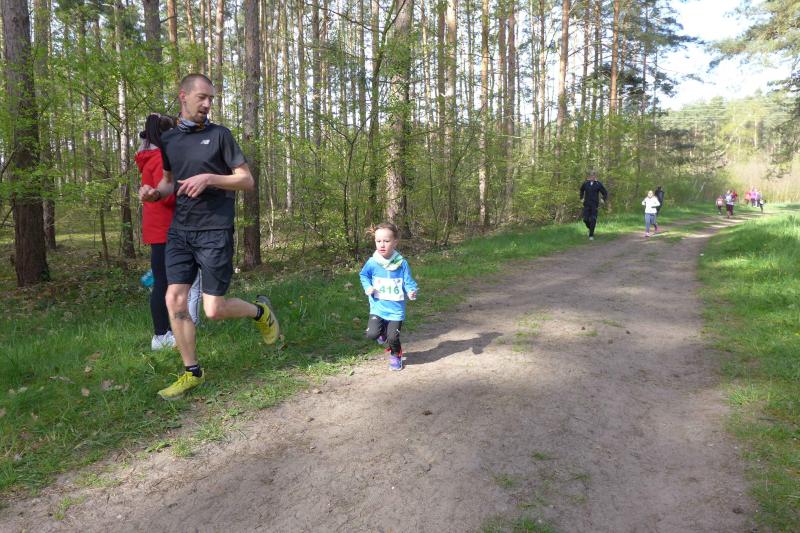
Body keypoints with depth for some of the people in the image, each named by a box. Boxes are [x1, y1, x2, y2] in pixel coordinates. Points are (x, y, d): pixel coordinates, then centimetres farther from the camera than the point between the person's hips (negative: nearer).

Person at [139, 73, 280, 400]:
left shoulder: (220, 134, -1)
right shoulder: (168, 140, 12)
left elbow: (248, 181, -4)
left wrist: (209, 178, -19)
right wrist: (154, 192, 2)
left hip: (214, 230, -5)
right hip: (180, 231, 5)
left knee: (214, 310, -6)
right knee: (175, 301, -3)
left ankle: (260, 311, 26)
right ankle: (192, 373, 13)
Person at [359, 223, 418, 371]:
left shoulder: (402, 263, -12)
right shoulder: (372, 262, -9)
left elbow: (408, 282, -6)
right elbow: (363, 275, 10)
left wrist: (412, 292, -27)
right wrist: (367, 287, -8)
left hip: (396, 309, -1)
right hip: (378, 307, 1)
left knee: (393, 338, 1)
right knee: (372, 334, -11)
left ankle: (396, 355, 35)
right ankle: (383, 330, 26)